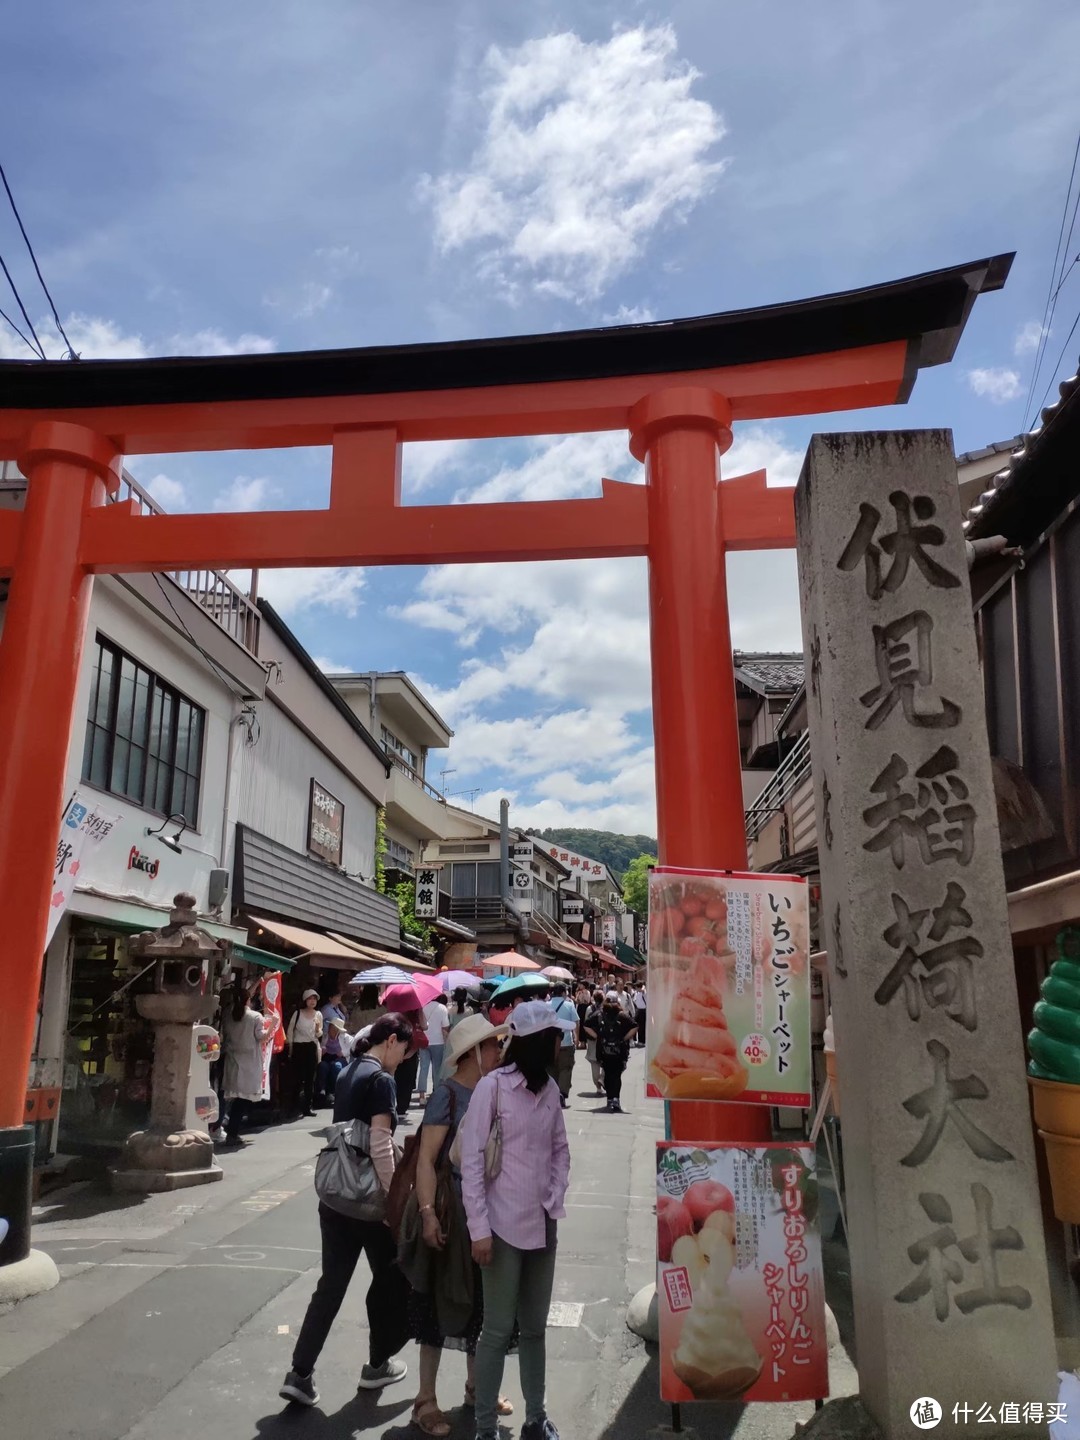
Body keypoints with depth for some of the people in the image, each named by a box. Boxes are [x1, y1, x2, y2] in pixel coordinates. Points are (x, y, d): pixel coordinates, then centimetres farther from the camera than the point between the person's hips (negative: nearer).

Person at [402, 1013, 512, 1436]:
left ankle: (475, 1386, 37)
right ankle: (426, 1401, 21)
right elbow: (426, 1158, -18)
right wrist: (428, 1214, -25)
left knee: (481, 1299, 18)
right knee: (441, 1301, 6)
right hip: (454, 1212, -6)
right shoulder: (448, 1093, -16)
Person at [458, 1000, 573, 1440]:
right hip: (504, 1225, -5)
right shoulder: (492, 1086, -14)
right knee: (498, 1330, 4)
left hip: (543, 1224, 6)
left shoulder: (549, 1087, 4)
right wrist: (479, 1228, -14)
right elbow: (471, 1159, -13)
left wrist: (556, 1200, 2)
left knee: (535, 1327, 16)